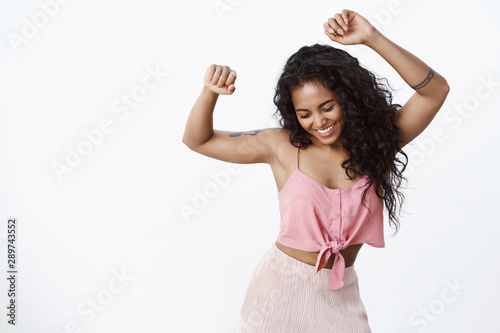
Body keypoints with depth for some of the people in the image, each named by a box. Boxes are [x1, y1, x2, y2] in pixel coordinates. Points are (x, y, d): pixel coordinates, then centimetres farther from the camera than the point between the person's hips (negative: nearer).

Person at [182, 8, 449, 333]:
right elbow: (197, 140, -2)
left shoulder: (376, 143, -6)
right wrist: (210, 92, -21)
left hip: (340, 294, 2)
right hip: (281, 286, -1)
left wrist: (372, 38, -22)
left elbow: (436, 90, -15)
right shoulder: (282, 146, -9)